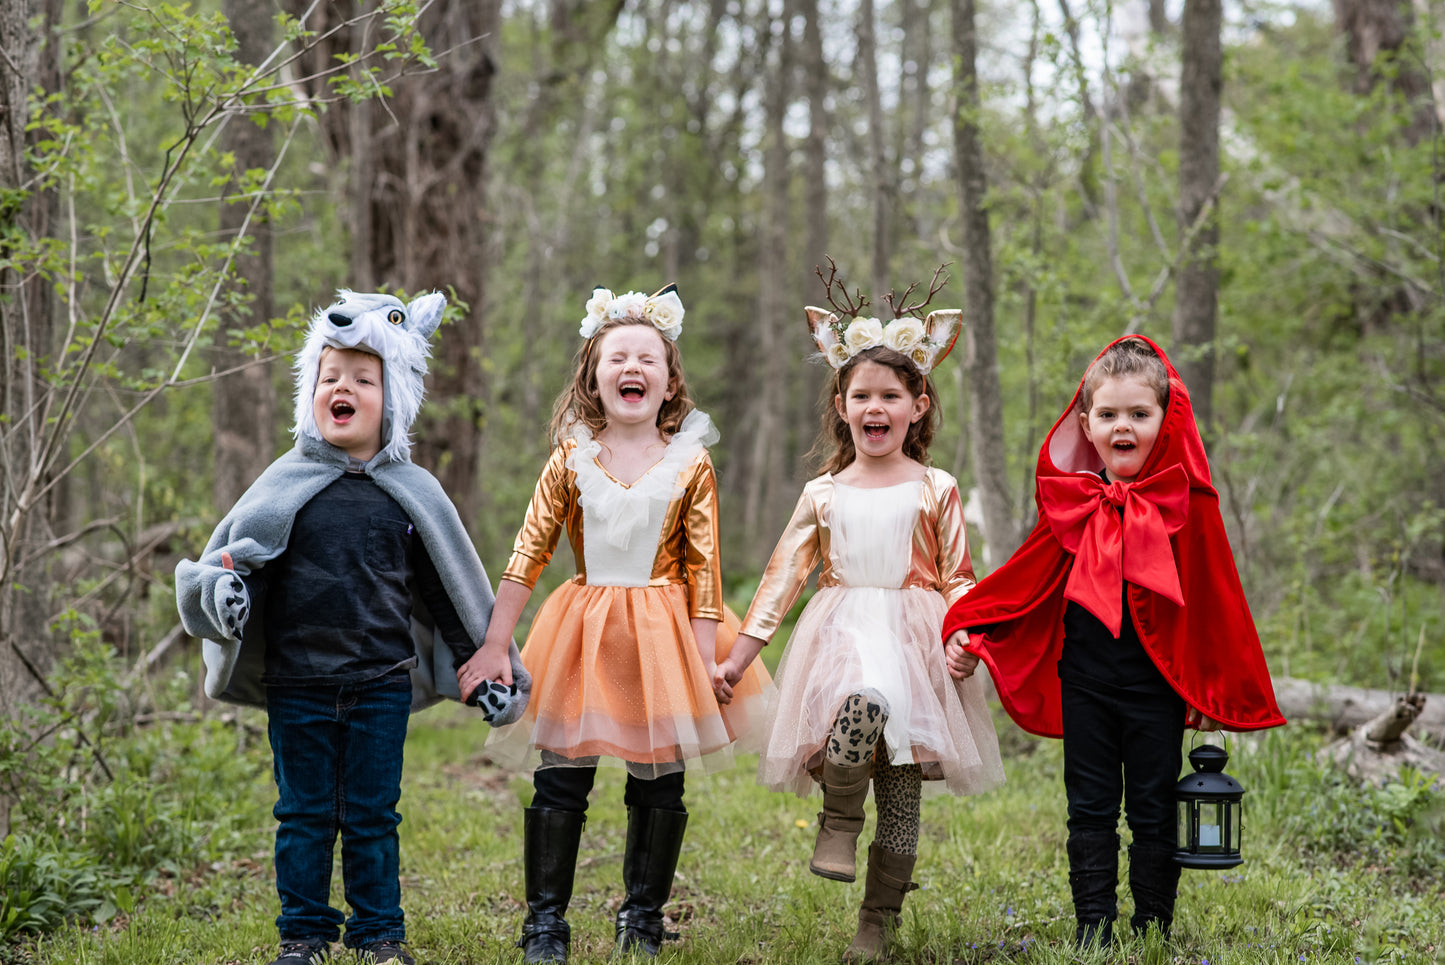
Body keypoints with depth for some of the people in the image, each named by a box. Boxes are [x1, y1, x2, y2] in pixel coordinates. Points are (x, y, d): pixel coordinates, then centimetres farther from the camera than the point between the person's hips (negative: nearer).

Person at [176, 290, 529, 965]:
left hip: (382, 682, 0)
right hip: (298, 682, 0)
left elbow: (450, 589, 9)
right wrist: (225, 592, -15)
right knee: (305, 813, 8)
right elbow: (232, 559, 7)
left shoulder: (411, 494, 1)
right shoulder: (285, 484, 0)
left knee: (373, 814, 8)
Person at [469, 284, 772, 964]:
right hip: (580, 635, 0)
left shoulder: (690, 464, -1)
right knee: (560, 780, -1)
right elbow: (528, 555, 1)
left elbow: (704, 569, 0)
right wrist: (493, 647, -4)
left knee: (659, 786, 6)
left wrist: (705, 664, -5)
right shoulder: (571, 459, 1)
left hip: (662, 636, 0)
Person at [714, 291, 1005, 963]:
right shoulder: (823, 494, 11)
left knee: (901, 793, -2)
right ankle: (838, 820, -13)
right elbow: (783, 575, 11)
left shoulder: (934, 490, 6)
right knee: (864, 701, -35)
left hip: (914, 643, 0)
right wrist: (737, 655, 6)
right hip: (840, 639, 0)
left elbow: (958, 578, 7)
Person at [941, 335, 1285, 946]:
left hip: (1158, 681, -2)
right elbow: (1029, 579, 8)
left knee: (1153, 810, 7)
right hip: (1084, 682, 2)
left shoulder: (1185, 504, -5)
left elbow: (1213, 598, -2)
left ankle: (1153, 929, 18)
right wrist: (969, 632, -2)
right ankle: (1093, 929, 15)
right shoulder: (1071, 503, 2)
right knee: (1090, 809, 8)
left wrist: (1219, 690, -2)